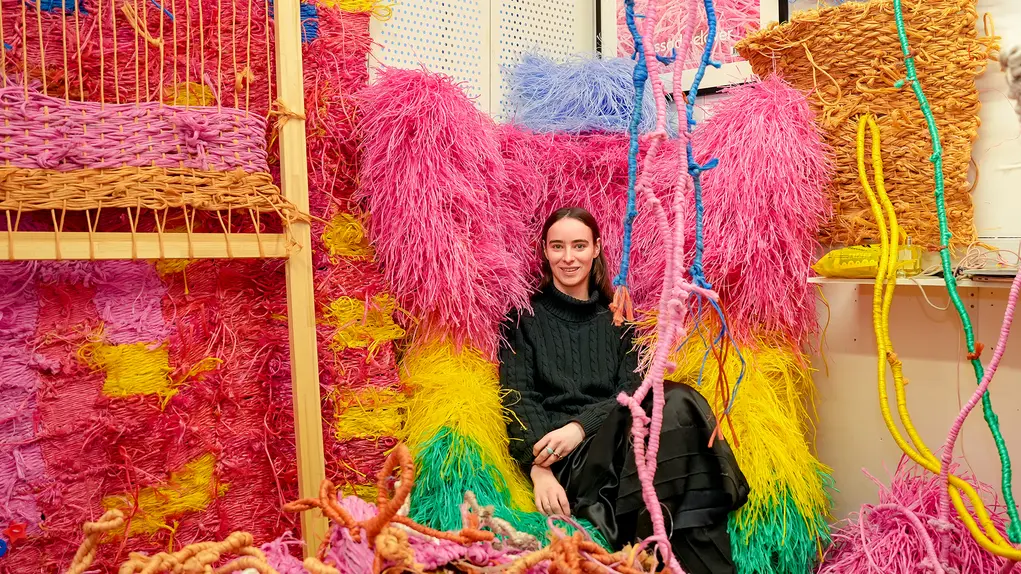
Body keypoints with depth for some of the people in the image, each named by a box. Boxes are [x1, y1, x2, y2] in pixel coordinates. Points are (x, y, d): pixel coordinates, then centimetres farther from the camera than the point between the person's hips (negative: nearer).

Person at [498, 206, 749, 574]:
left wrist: (581, 426, -13)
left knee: (678, 403, -33)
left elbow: (633, 390, 7)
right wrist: (539, 469, -18)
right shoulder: (526, 317, 13)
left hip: (622, 440, 3)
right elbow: (517, 398, 0)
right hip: (564, 461, -3)